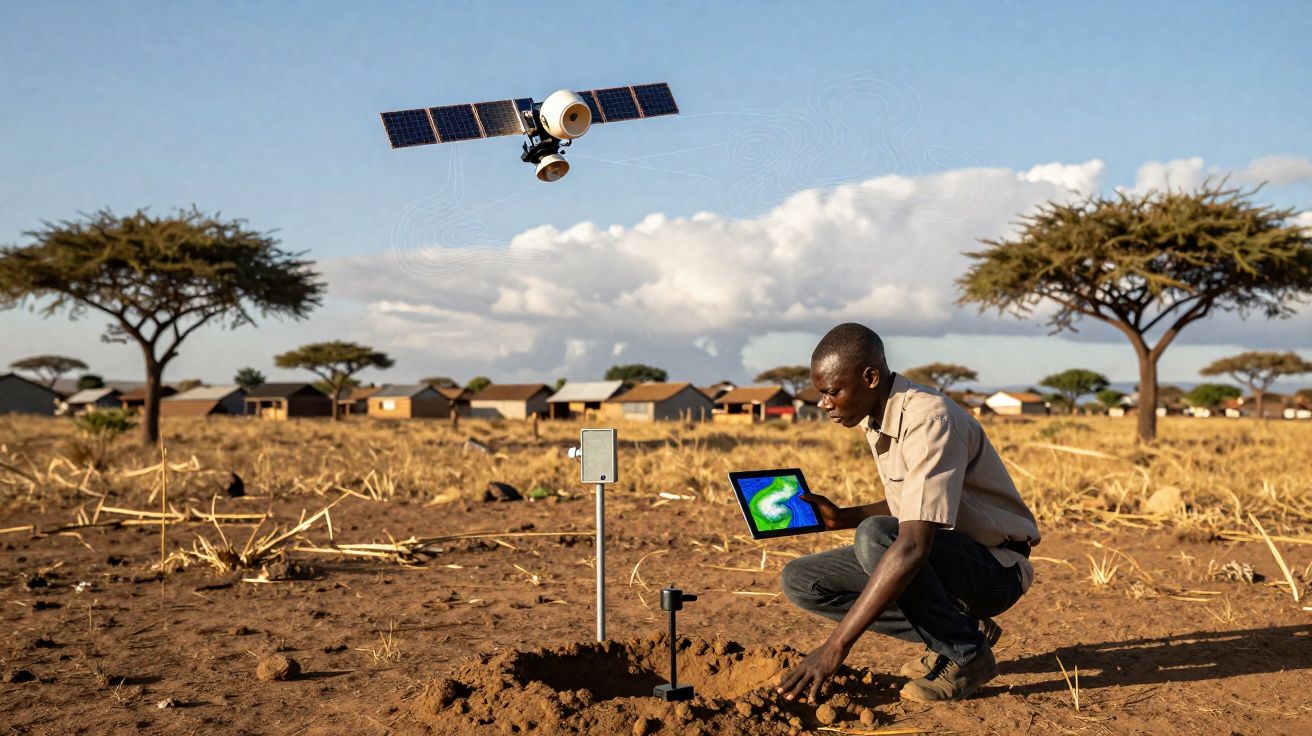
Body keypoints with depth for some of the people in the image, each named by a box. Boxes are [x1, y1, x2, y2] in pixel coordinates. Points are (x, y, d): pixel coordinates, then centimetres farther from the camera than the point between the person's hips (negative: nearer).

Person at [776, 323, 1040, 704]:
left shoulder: (929, 420, -27)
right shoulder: (875, 419, 2)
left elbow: (913, 547, -37)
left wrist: (835, 647, -39)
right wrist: (841, 517, 0)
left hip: (995, 567, -9)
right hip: (944, 558, 9)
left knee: (876, 536, -35)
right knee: (799, 580, -4)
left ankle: (966, 652, -11)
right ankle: (961, 626, 2)